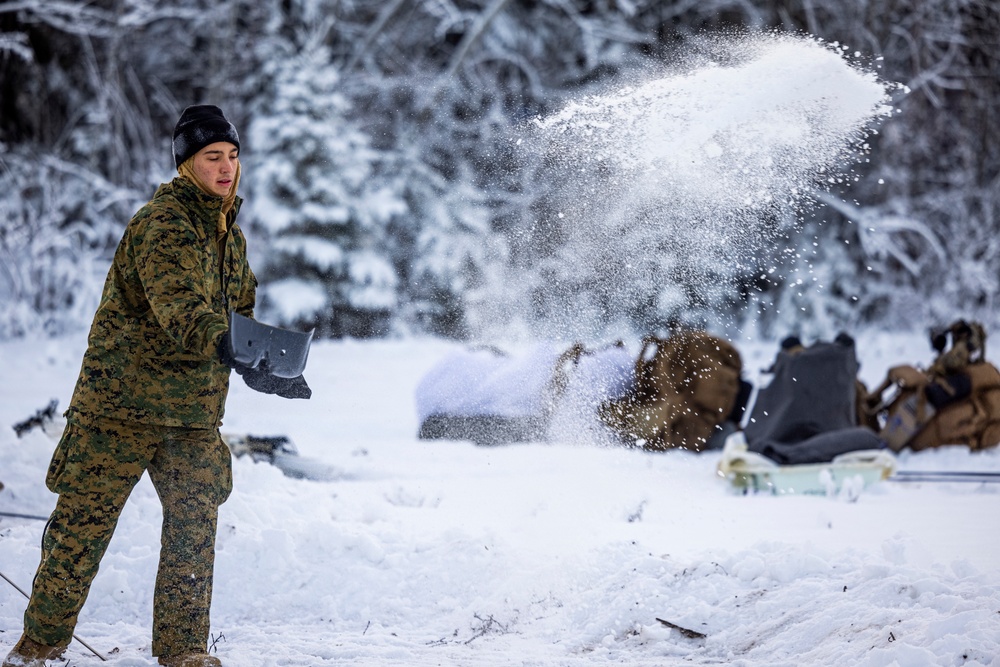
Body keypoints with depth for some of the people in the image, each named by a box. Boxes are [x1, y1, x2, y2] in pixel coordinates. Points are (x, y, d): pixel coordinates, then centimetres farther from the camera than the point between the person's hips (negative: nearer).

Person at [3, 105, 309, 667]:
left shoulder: (231, 231, 13)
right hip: (123, 396, -7)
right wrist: (227, 347, -50)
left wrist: (267, 364, 11)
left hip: (194, 409, 7)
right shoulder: (163, 223, -16)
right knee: (85, 520, -1)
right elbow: (179, 305, -33)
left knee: (196, 522, 1)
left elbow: (241, 306, 26)